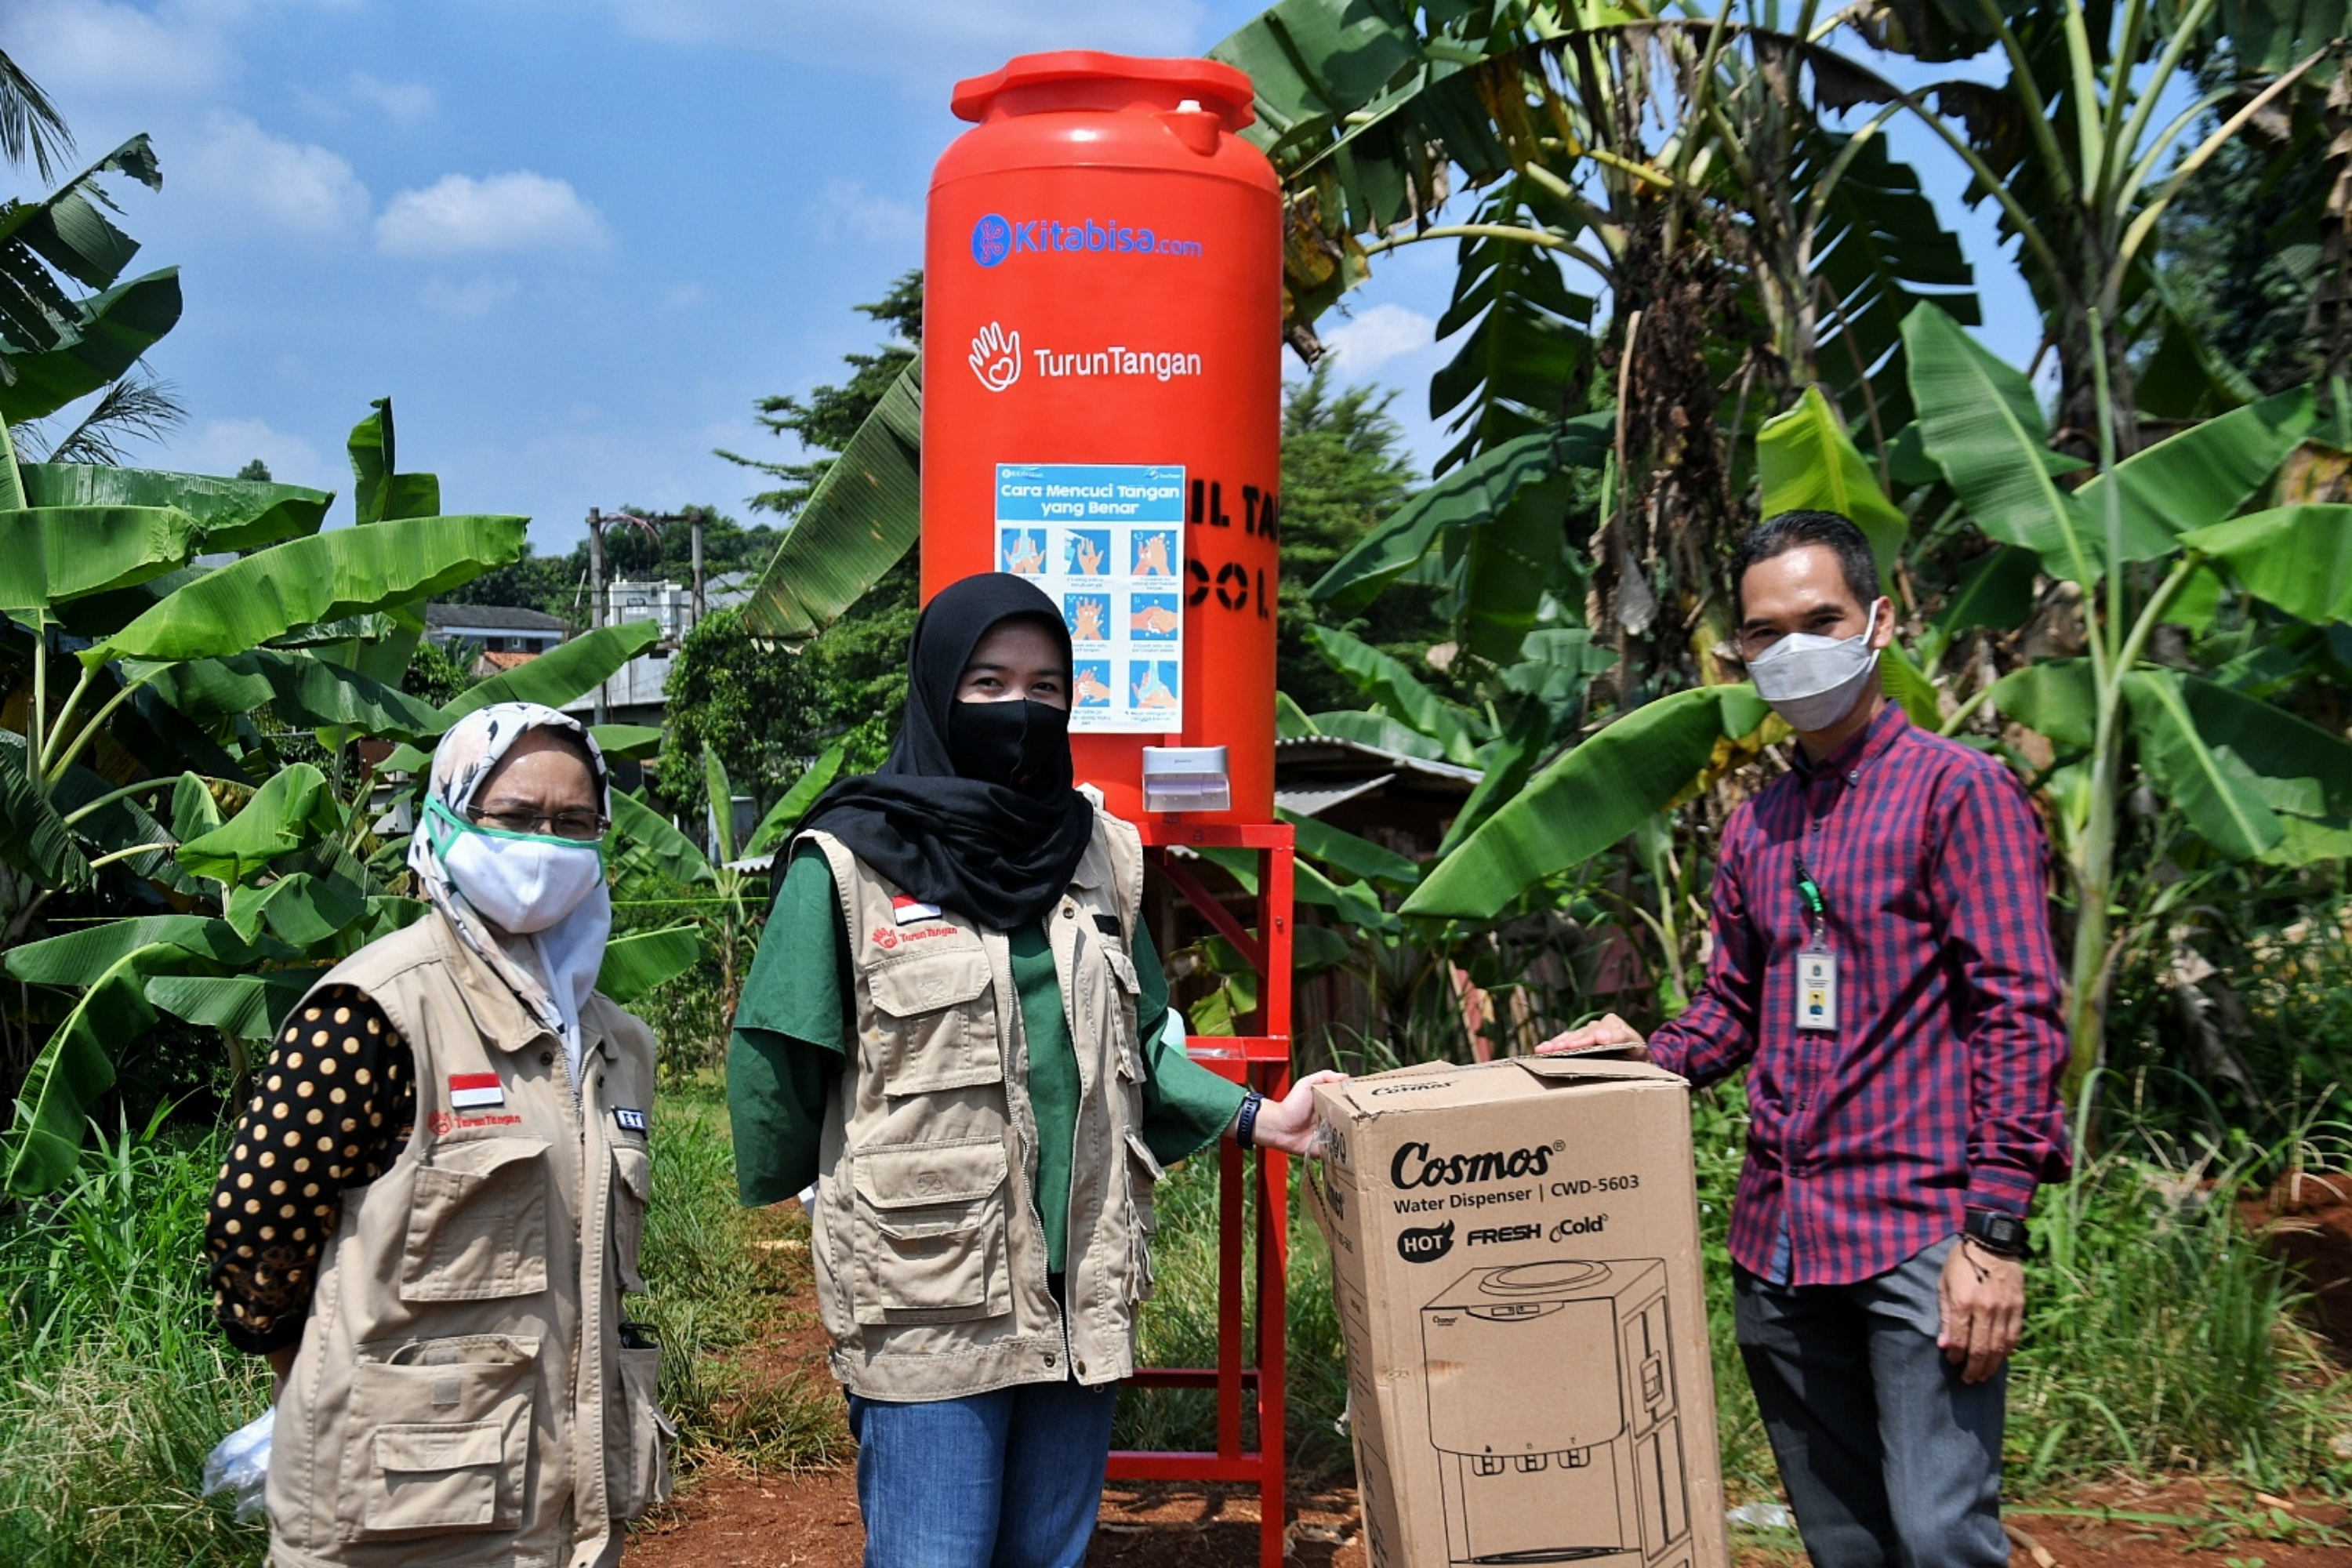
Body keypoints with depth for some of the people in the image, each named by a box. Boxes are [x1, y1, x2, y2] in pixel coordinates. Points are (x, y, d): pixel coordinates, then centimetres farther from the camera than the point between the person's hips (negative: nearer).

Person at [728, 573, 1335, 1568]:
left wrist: (1252, 1117, 1)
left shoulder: (1101, 854, 8)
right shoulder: (848, 865, -8)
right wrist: (801, 1201, 6)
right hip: (926, 1307, -5)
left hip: (1082, 1299, 5)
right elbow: (772, 1067, -4)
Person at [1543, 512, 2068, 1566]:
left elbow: (2018, 1016, -9)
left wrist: (1996, 1230, -16)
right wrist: (1647, 1057, 1)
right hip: (1777, 1243, 6)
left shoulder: (1958, 790, -4)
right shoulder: (1754, 829, 16)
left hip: (1919, 1236, -6)